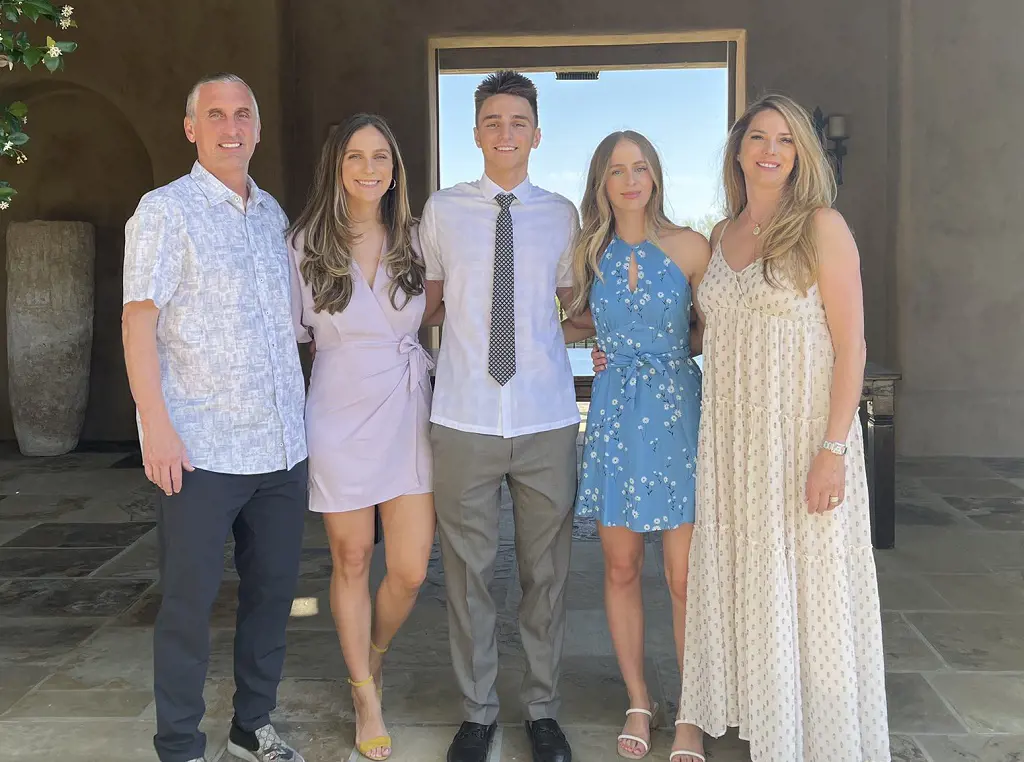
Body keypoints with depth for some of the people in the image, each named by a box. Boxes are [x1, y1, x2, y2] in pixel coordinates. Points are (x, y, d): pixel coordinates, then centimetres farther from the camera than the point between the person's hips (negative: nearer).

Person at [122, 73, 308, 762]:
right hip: (202, 448, -6)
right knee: (190, 601, 2)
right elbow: (139, 320, -8)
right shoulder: (166, 210, -3)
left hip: (283, 445, 6)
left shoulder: (272, 212, 14)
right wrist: (157, 425, -16)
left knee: (274, 591, 13)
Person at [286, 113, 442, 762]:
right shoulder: (307, 243, -2)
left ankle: (372, 657, 34)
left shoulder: (414, 240, 5)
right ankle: (366, 696, 29)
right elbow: (288, 329, 4)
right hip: (342, 418, -2)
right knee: (352, 563, 10)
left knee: (410, 572, 1)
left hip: (409, 414, 2)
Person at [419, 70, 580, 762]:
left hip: (547, 419, 1)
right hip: (466, 417, 0)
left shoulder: (561, 214, 7)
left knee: (547, 570, 9)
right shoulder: (443, 210, 5)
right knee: (468, 569, 7)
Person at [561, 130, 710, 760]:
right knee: (621, 570, 9)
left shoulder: (690, 247, -2)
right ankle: (639, 704, 26)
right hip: (614, 417, 3)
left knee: (685, 578, -2)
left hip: (677, 413, -2)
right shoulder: (590, 254, 6)